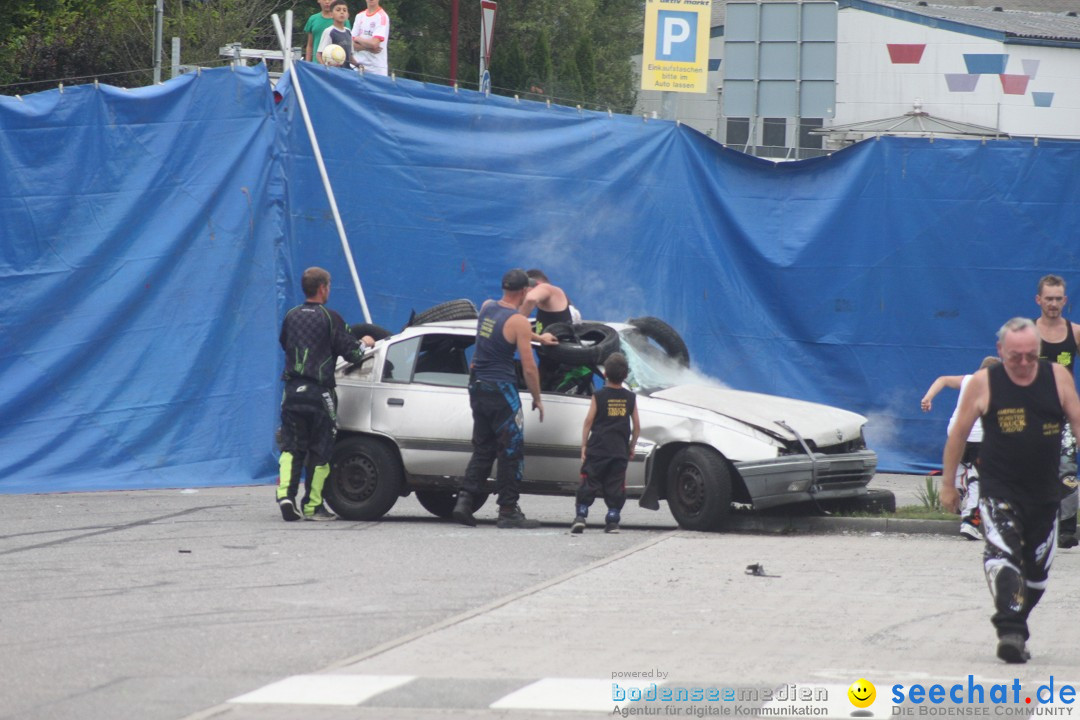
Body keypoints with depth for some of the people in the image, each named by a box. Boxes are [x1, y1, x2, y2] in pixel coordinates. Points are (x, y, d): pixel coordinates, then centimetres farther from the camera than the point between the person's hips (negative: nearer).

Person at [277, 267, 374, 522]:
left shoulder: (291, 317, 9)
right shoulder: (329, 318, -6)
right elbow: (350, 352, -5)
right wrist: (364, 344, 16)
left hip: (292, 391, 4)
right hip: (319, 393, -4)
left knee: (291, 447, 8)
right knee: (320, 450, 4)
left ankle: (285, 494, -12)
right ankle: (312, 505, 4)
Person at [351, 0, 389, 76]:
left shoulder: (382, 17, -6)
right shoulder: (360, 16, 12)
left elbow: (374, 43, -16)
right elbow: (352, 43, 7)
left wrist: (358, 39, 2)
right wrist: (368, 48, -10)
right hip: (359, 66, 5)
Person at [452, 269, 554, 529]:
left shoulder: (486, 308, 7)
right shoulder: (518, 322, -13)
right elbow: (529, 367, -14)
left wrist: (535, 337, 37)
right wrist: (537, 399, -1)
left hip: (477, 388, 7)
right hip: (501, 390, -7)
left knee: (482, 449, 14)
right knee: (511, 452, 0)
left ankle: (465, 500, 2)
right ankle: (508, 512, 0)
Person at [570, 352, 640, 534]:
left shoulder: (599, 396, -2)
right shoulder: (630, 398, 5)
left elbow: (589, 421, -2)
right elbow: (637, 426, 8)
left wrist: (584, 445, 3)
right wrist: (632, 446, 19)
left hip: (597, 449, -2)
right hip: (620, 451, 2)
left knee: (588, 484, 1)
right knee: (615, 486, 6)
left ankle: (581, 516, -8)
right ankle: (612, 521, 2)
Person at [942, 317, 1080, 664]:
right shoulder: (983, 384, -6)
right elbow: (958, 433, 3)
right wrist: (947, 483, 6)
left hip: (1044, 494, 4)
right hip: (999, 492, -4)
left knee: (1037, 571, 11)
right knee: (1002, 554, -25)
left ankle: (1015, 629, 28)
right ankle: (1011, 631, -34)